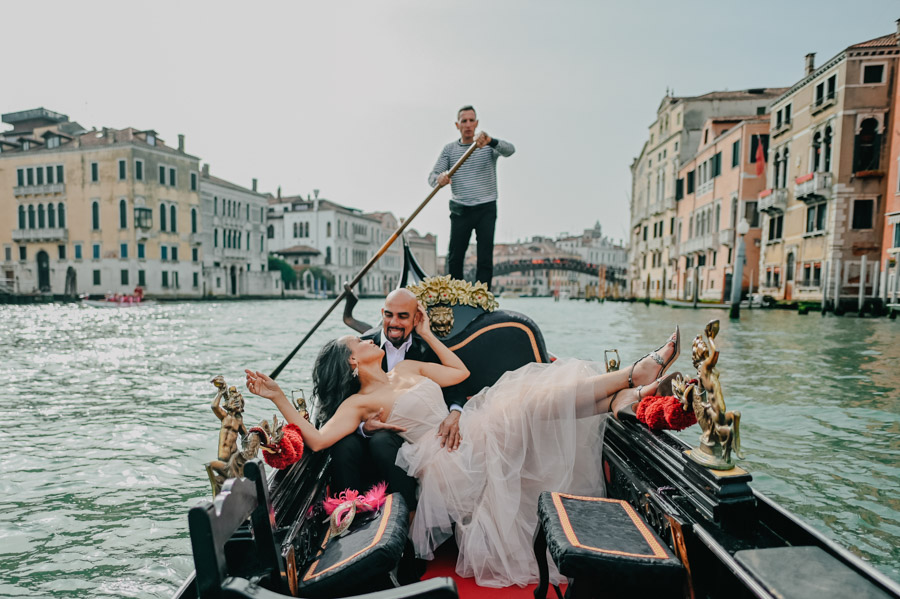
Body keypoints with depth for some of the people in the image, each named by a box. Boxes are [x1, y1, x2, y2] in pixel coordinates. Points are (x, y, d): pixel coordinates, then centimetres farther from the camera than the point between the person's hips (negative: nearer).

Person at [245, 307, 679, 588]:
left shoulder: (408, 368, 20)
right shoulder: (359, 403, 0)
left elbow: (460, 372, 22)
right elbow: (318, 439, -14)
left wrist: (426, 333, 23)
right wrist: (278, 398, -18)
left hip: (468, 433, 8)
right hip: (445, 459, -8)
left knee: (534, 393, -11)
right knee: (528, 403, -19)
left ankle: (617, 399, -14)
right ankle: (633, 374, -14)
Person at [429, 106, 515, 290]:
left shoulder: (489, 146, 3)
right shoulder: (449, 149, 8)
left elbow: (510, 150, -18)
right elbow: (432, 177, 1)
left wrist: (490, 141, -39)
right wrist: (439, 179, -25)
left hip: (486, 210, -1)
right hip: (460, 210, 2)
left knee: (485, 259, -4)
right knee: (454, 257, 1)